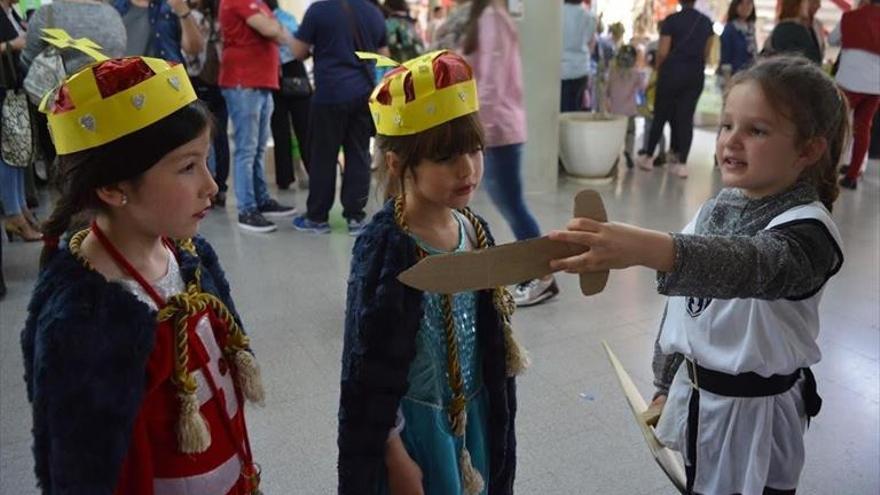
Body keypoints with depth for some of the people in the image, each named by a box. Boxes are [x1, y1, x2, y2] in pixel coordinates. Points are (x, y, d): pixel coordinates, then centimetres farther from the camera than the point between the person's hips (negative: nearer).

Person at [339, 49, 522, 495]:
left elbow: (488, 338, 7)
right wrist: (395, 456, -14)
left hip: (474, 415, 6)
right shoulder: (385, 247, -23)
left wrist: (493, 414, 13)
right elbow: (371, 366, -18)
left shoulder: (476, 231, -4)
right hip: (412, 424, -6)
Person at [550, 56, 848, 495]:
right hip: (695, 393, 6)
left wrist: (647, 249, -62)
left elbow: (753, 265, -45)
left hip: (754, 409, -6)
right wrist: (667, 385, 14)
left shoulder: (808, 231, -22)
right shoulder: (716, 209, -1)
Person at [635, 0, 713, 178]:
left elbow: (662, 52, -9)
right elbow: (706, 53, 7)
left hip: (673, 71, -3)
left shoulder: (671, 20, -6)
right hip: (696, 74, 3)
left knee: (661, 115, 8)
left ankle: (648, 157, 16)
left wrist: (659, 71, 6)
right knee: (686, 117, 4)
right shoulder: (706, 22, 7)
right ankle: (681, 162, 1)